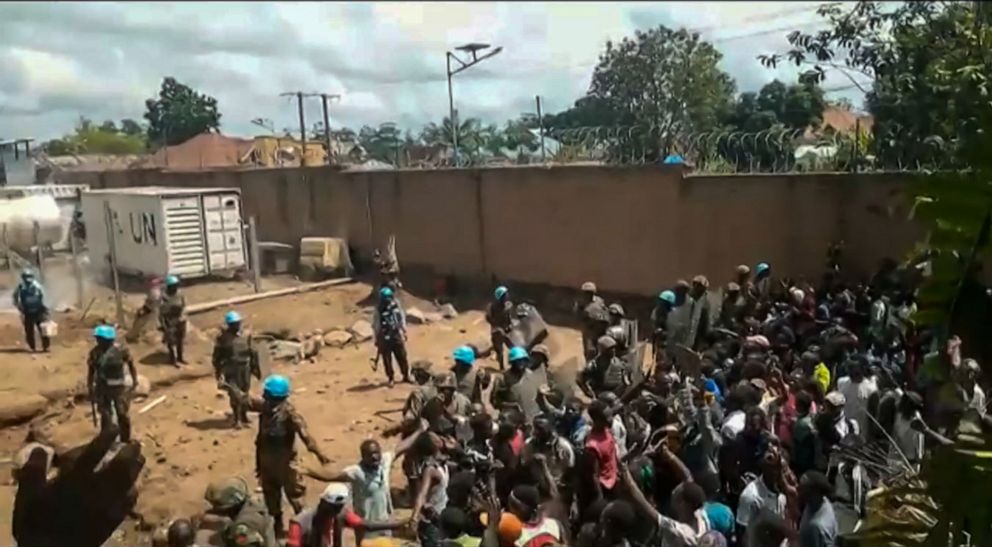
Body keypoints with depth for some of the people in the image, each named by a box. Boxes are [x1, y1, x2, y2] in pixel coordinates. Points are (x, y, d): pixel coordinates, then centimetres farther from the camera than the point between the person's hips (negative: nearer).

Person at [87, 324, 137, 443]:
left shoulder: (120, 350, -14)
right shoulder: (94, 352, -6)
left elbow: (130, 363, 1)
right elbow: (91, 371, 4)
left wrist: (134, 379, 1)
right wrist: (90, 388, 5)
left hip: (119, 387, -2)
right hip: (102, 388, 2)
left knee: (123, 414, 6)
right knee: (105, 416, 11)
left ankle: (125, 441, 21)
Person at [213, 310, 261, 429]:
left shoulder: (245, 336, 3)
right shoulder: (223, 338, -8)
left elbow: (252, 352, 10)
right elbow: (217, 356, -4)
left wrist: (255, 367, 12)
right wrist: (219, 372, -7)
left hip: (245, 368, 4)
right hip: (231, 369, -4)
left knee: (244, 393, 13)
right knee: (235, 394, -8)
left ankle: (243, 416, 29)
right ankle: (237, 419, 1)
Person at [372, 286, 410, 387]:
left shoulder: (397, 307, 1)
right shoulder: (378, 311, -9)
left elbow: (402, 320, 13)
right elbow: (375, 326, -5)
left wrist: (404, 332, 15)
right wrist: (377, 339, -4)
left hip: (397, 336, 3)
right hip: (385, 339, -3)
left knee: (402, 357, 9)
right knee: (387, 360, 3)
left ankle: (406, 376, 23)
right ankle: (390, 379, 16)